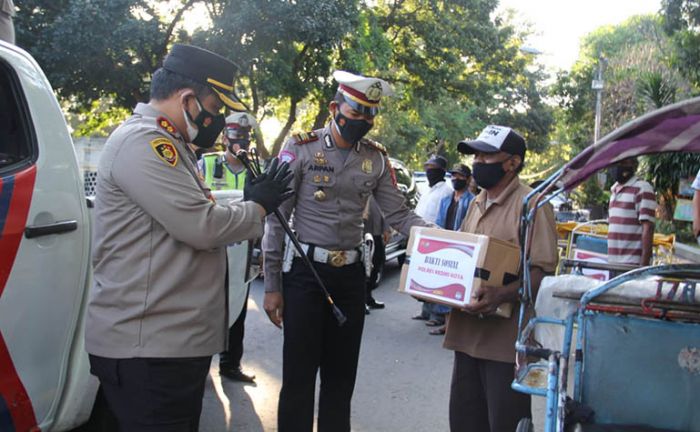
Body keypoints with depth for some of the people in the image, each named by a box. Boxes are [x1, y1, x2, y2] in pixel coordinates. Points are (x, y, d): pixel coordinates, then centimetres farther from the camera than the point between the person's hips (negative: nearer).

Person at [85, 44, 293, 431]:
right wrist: (258, 206, -6)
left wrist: (251, 200, 9)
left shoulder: (168, 144, 18)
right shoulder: (141, 142, -16)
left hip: (179, 339, 10)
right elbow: (203, 227, -22)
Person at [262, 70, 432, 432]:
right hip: (304, 273, -4)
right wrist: (272, 286, -8)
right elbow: (276, 219, -6)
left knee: (341, 376, 14)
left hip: (351, 275, 4)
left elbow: (399, 215, 3)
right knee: (299, 376, 3)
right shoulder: (301, 148, -6)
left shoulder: (377, 159, 5)